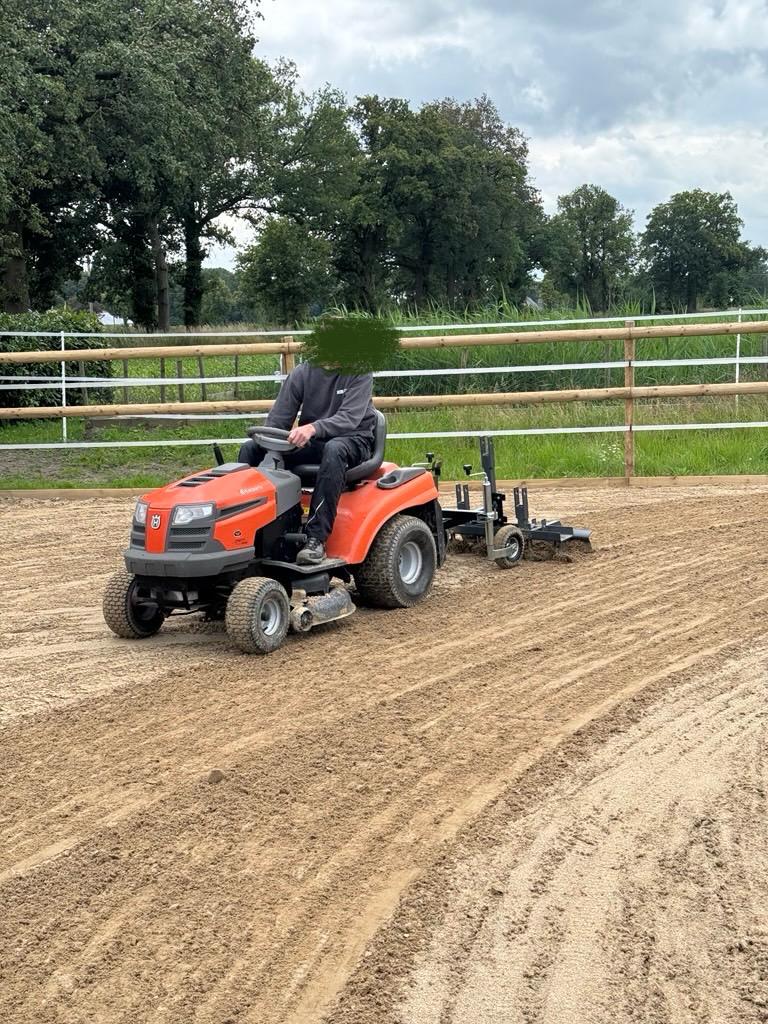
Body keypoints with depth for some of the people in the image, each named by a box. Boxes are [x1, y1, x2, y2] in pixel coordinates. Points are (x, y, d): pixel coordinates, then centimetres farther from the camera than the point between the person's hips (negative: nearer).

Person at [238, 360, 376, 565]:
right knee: (251, 449, -12)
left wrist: (313, 428, -40)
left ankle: (316, 538, -42)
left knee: (334, 449, -40)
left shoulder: (359, 372, -8)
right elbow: (277, 420, 0)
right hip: (311, 442, 4)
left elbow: (350, 417, -23)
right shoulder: (301, 373, 1)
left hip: (353, 441, -4)